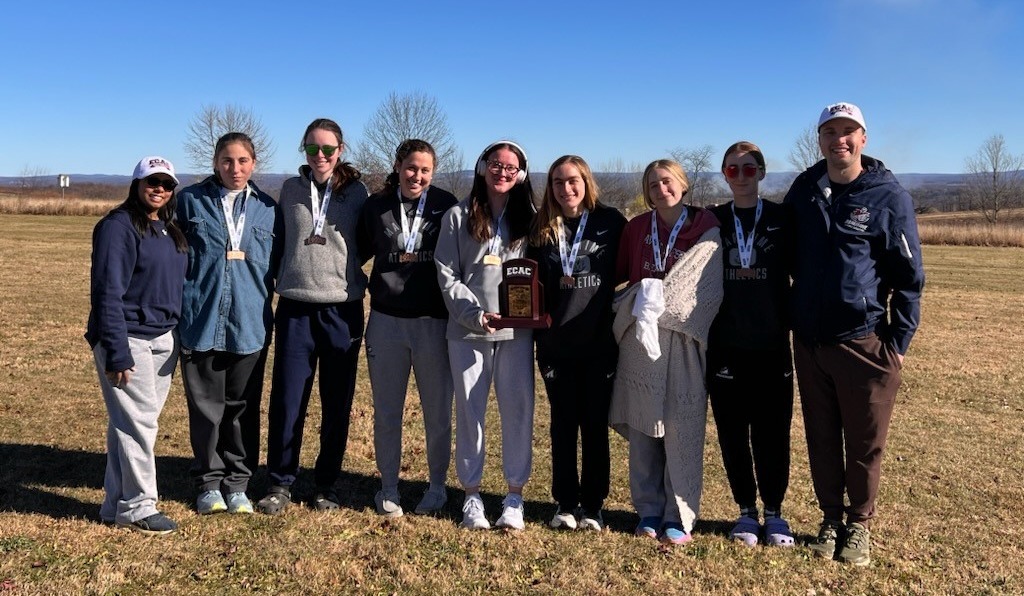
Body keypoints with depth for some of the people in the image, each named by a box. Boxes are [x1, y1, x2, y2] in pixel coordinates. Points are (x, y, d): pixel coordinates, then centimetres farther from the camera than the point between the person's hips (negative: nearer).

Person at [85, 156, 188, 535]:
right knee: (137, 422, -5)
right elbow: (107, 292, -15)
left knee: (139, 422, 11)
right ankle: (137, 507, 6)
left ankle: (117, 503, 20)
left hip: (163, 340, 8)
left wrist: (178, 338, 12)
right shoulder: (118, 226, -9)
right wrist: (116, 353, -19)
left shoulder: (171, 230, 14)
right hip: (129, 339, -7)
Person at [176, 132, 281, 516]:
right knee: (206, 407, 6)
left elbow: (277, 264, 13)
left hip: (250, 323, 1)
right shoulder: (190, 201, 3)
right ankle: (209, 484, 22)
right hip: (201, 321, -1)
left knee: (243, 408, 9)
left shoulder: (267, 208, 7)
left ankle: (237, 484, 22)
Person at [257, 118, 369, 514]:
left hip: (343, 310, -1)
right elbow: (279, 241, 17)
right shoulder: (290, 189, 8)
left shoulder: (356, 192, 3)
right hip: (296, 308, 1)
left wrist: (345, 268, 0)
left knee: (337, 404, 6)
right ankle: (280, 483, 17)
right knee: (287, 400, 1)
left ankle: (327, 485, 21)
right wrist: (289, 275, 8)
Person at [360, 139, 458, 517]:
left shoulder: (445, 205, -1)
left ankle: (437, 487, 24)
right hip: (386, 320, 2)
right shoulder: (376, 206, 3)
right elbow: (360, 250, 15)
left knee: (438, 410, 7)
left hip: (434, 321, -1)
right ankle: (388, 488, 24)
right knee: (386, 410, 9)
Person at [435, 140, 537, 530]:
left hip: (517, 330, 1)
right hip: (468, 331, 0)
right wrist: (475, 314, -12)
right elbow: (447, 274, 1)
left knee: (518, 410, 1)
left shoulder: (530, 218, 9)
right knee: (469, 411, 5)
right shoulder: (458, 217, 6)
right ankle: (472, 494, 17)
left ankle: (515, 497, 12)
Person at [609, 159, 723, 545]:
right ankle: (649, 511, 16)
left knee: (682, 430, -2)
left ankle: (680, 516, 8)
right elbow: (618, 273, 19)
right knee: (642, 428, 5)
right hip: (641, 339, 3)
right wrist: (640, 302, 3)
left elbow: (710, 287, -3)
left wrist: (658, 299, -8)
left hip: (685, 342, -2)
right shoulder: (636, 228, 11)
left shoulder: (706, 231, 2)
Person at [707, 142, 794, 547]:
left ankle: (774, 512, 20)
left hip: (771, 345, -1)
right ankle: (746, 510, 22)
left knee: (772, 433, 3)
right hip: (725, 346, 1)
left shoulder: (782, 219, 3)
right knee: (732, 433, 6)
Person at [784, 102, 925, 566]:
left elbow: (909, 276, -3)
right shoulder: (803, 190, 5)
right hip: (808, 340, 3)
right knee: (821, 437, 13)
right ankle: (830, 517, 29)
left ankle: (860, 523, 26)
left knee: (865, 441, 7)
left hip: (864, 340, -3)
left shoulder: (888, 196, -5)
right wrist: (792, 316, 9)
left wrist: (899, 341, -6)